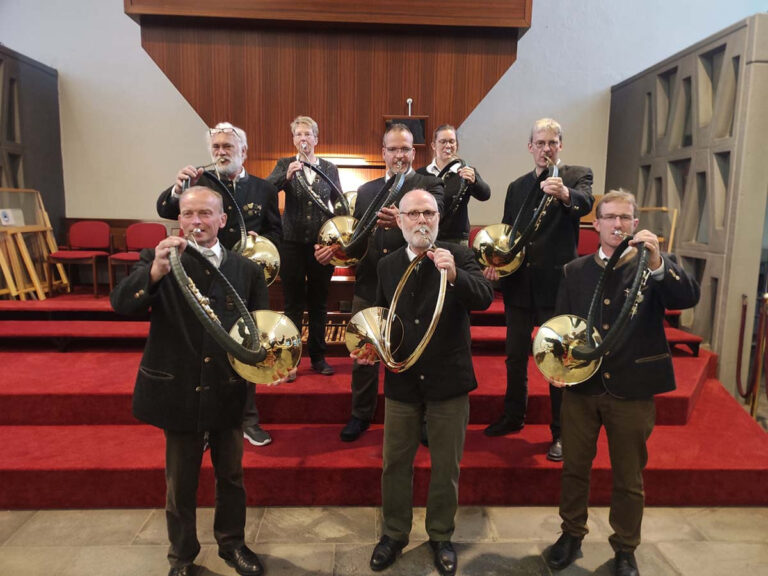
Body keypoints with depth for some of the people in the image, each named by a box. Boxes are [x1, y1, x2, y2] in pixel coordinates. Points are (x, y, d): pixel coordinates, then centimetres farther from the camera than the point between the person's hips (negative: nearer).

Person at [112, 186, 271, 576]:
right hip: (178, 392, -2)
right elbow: (120, 304, -21)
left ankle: (232, 544, 42)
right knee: (180, 483, 16)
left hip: (228, 392, 2)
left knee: (231, 476, 19)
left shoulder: (247, 270, -1)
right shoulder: (157, 260, -6)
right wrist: (156, 270, -39)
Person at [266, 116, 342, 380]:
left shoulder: (329, 169, 8)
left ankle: (318, 357, 22)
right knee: (293, 304, 4)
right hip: (293, 242, -1)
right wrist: (287, 176, -29)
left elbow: (338, 204, 7)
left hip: (322, 243, 1)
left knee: (319, 303, 9)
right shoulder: (285, 164, 4)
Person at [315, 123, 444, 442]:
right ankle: (361, 414, 34)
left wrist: (401, 221, -43)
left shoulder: (430, 185, -4)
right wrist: (333, 248, -10)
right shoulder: (365, 191, 10)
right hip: (369, 285, 4)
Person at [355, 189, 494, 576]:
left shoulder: (458, 255, -7)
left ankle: (441, 536, 35)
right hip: (401, 381, 3)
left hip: (448, 380, -2)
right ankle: (393, 533, 36)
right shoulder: (387, 265, 4)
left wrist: (453, 274, -39)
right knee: (395, 464, 15)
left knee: (446, 467, 12)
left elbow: (484, 298, -22)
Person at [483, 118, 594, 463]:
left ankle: (562, 432, 17)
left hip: (556, 284, -4)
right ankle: (513, 417, 34)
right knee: (515, 357, 15)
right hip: (519, 285, 5)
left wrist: (564, 194, -45)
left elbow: (585, 203, -23)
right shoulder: (516, 187, 13)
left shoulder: (577, 176, 0)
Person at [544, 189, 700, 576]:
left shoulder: (654, 267, -2)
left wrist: (657, 262, -34)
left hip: (632, 389, -2)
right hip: (581, 387, 2)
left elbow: (688, 298, -19)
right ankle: (572, 535, 36)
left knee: (629, 478, 12)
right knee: (575, 468, 15)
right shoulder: (575, 271, 4)